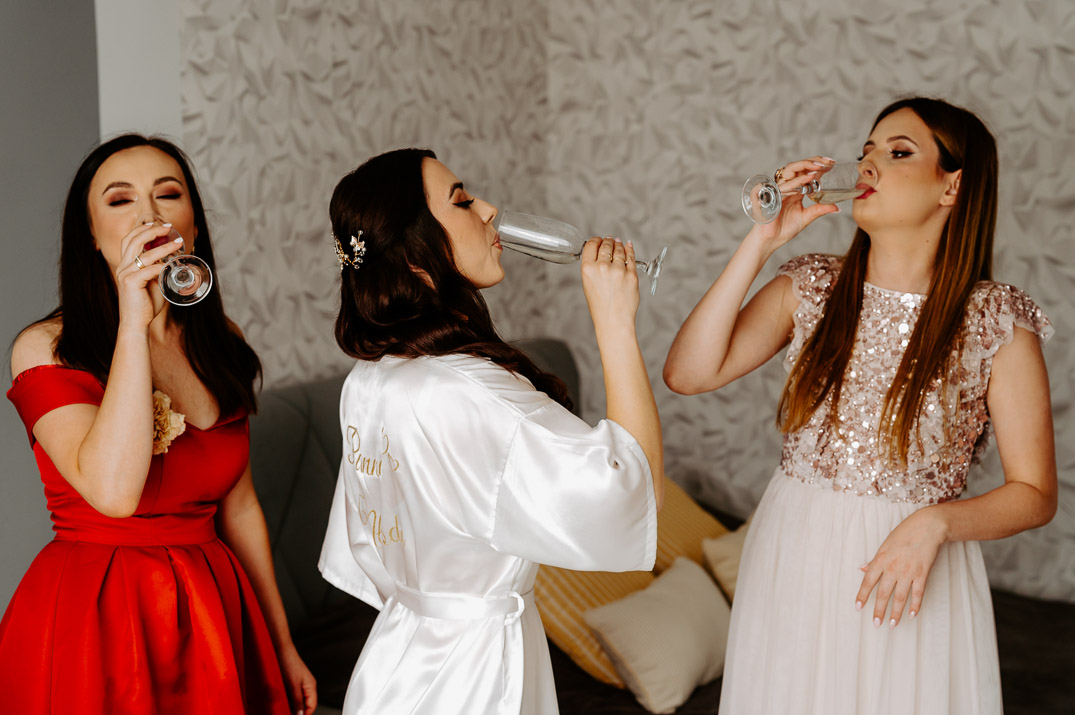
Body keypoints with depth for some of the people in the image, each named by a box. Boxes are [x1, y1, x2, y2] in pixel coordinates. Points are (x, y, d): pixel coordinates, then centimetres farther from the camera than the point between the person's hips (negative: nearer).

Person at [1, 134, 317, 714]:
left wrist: (283, 647, 13)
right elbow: (113, 490, -28)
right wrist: (134, 322, -26)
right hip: (91, 621, -4)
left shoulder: (220, 342, 3)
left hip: (215, 610, 5)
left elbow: (239, 507, 10)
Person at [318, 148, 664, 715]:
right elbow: (634, 494, -31)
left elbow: (364, 561, 9)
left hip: (401, 642, 8)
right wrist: (614, 321, -26)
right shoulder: (465, 394, -29)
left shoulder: (365, 384, -1)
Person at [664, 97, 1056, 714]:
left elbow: (1035, 494, -6)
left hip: (912, 586, -2)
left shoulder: (997, 321, -9)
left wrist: (932, 524, -23)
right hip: (792, 564, 3)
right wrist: (761, 243, -13)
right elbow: (688, 374, -13)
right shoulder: (810, 288, -1)